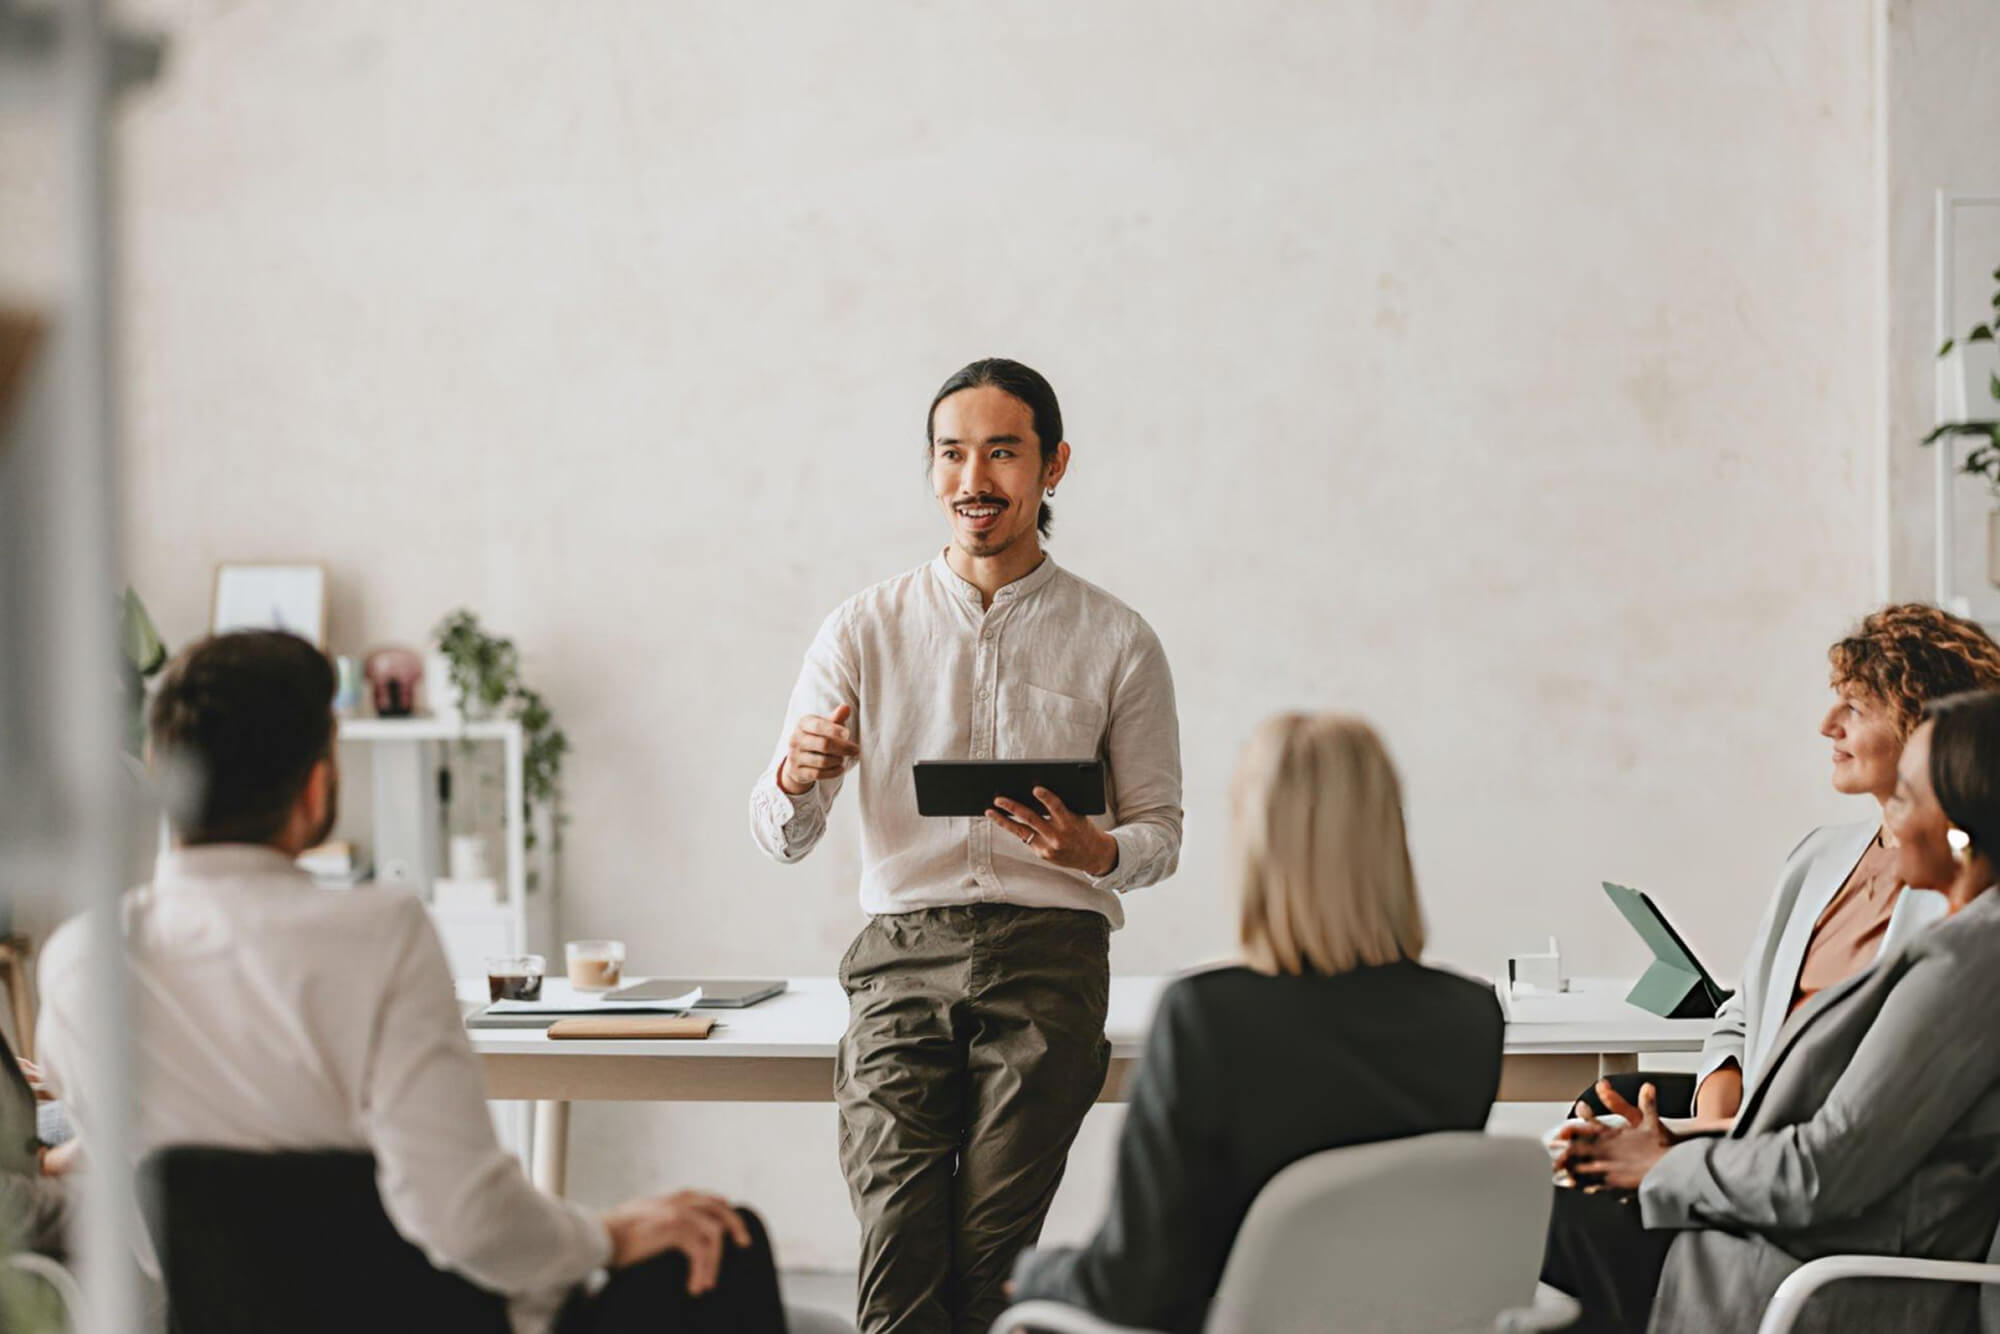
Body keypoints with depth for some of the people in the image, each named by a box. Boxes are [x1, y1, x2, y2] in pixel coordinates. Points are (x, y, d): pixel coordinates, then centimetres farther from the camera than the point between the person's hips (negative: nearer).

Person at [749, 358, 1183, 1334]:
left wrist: (1095, 851, -12)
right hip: (902, 955, 1)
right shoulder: (864, 630, 11)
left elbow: (1161, 830, 12)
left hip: (1047, 957, -1)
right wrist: (797, 777, -16)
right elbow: (779, 840, 8)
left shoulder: (1116, 642, 10)